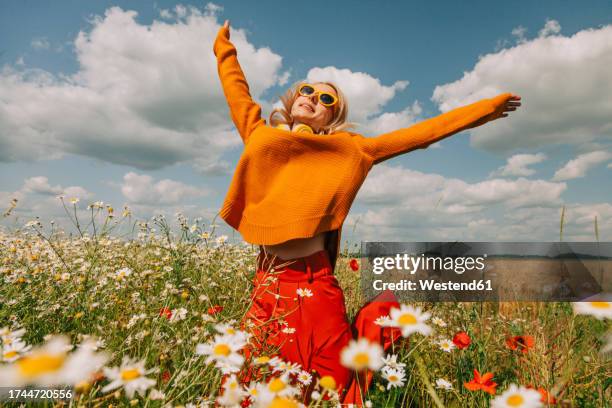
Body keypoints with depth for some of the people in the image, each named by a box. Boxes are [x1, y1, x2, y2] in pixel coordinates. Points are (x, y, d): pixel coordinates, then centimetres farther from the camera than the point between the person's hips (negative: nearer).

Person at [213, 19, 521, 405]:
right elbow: (238, 91, 30)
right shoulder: (261, 136, 14)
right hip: (267, 285, 3)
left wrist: (486, 108, 16)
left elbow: (418, 134, 11)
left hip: (312, 285, -3)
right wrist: (224, 46, 44)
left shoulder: (349, 150, 8)